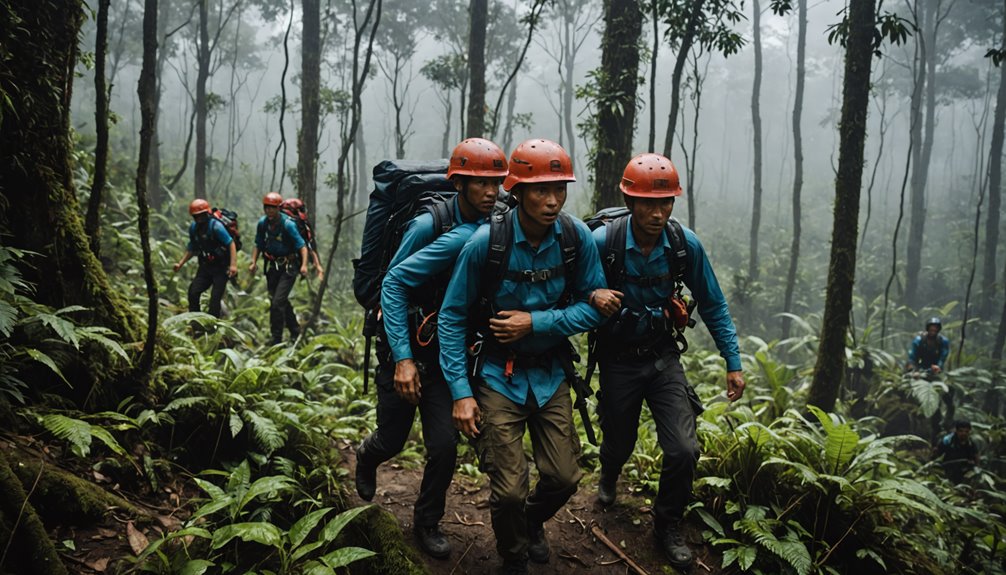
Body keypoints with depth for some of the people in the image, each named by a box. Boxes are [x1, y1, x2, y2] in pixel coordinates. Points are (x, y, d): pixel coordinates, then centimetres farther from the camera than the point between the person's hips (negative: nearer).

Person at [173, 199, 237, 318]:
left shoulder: (216, 226, -18)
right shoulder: (193, 228, 4)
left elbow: (231, 244, -20)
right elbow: (192, 249, 18)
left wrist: (233, 265, -29)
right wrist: (180, 263, 9)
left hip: (221, 268, -6)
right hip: (205, 267, 6)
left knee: (215, 298, -10)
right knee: (193, 292, -8)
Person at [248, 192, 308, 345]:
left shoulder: (288, 224, -18)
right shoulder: (262, 223, -1)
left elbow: (302, 246, -20)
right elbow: (258, 245, 12)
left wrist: (304, 265, -33)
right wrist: (254, 262, 0)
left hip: (288, 267, -6)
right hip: (272, 266, 6)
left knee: (277, 302, -14)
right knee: (282, 301, 15)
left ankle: (276, 338, -3)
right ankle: (295, 330, 35)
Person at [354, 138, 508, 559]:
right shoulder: (431, 224, -22)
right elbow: (394, 283, -23)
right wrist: (403, 359, -26)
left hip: (447, 351, 3)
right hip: (405, 346, -3)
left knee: (444, 445, -5)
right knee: (392, 439, 12)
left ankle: (427, 523, 22)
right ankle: (367, 457, 51)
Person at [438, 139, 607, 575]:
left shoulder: (577, 237, -12)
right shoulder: (486, 242, -18)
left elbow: (594, 307, -6)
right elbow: (452, 318, -11)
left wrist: (536, 323, -19)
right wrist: (460, 392, -15)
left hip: (552, 374, 3)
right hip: (499, 376, -2)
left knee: (564, 478, 5)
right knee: (509, 489, -4)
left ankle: (533, 521, 42)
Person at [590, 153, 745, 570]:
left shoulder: (685, 245, -13)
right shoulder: (602, 241, -21)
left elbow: (713, 307, -1)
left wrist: (733, 363, 0)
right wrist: (593, 295, -33)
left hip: (664, 358, 1)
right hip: (618, 360, -1)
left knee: (684, 450, -10)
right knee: (619, 444, 17)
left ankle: (667, 526, 17)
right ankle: (609, 476, 57)